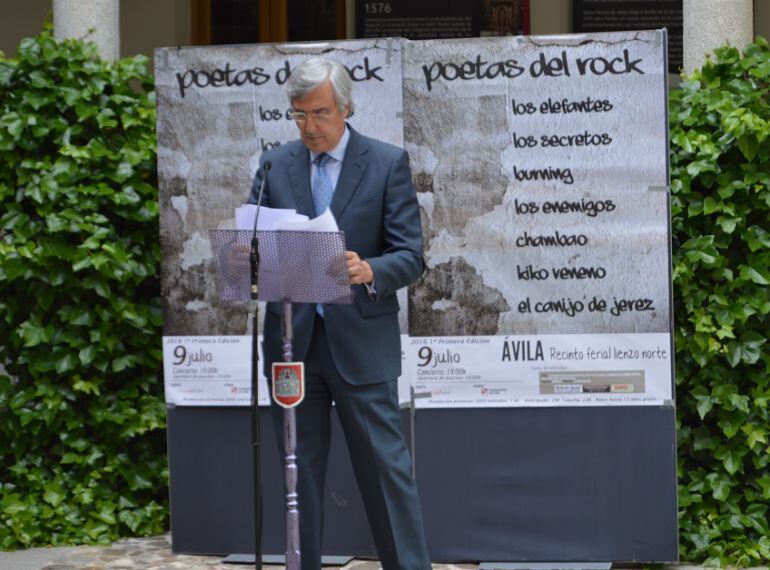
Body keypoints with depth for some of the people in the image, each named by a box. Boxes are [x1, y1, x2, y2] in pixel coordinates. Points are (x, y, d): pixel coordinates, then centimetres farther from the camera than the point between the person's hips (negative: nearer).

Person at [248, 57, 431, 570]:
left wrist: (368, 271, -27)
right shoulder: (275, 165, 8)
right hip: (292, 339, 3)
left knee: (385, 468, -1)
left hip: (360, 341, -3)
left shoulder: (389, 163, -2)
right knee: (299, 473, 10)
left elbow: (411, 257, -6)